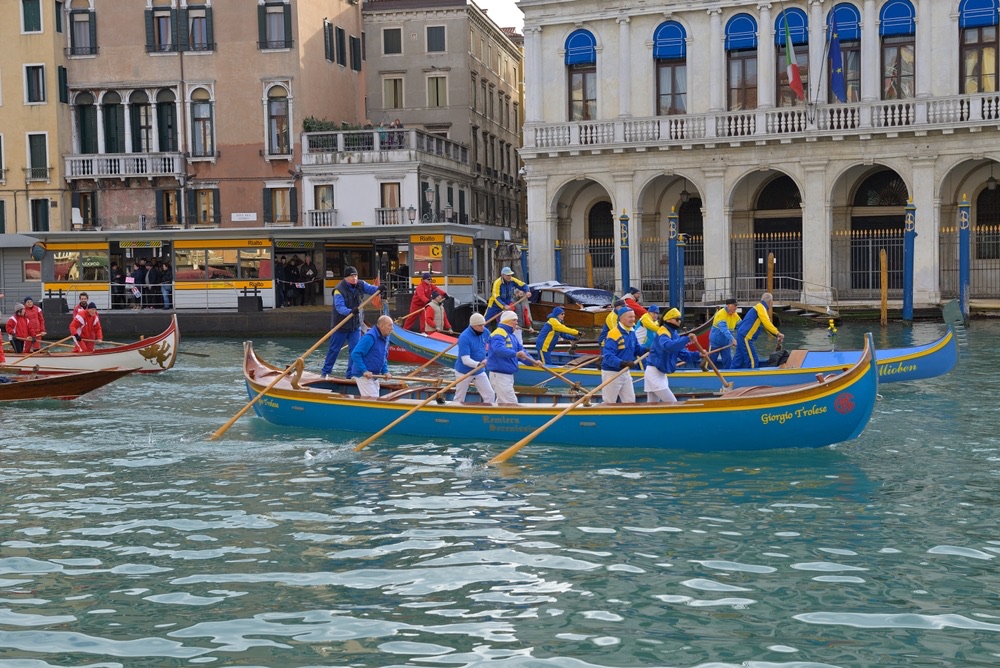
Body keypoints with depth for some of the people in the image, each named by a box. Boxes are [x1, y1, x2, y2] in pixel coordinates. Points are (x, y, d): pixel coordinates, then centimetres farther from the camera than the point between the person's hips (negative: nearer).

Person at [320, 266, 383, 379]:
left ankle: (350, 374, 8)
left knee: (355, 350, 0)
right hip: (341, 325, -4)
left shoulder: (360, 285, 0)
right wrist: (350, 311, -47)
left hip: (356, 324, 5)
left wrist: (379, 289, -36)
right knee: (334, 349, 7)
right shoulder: (339, 290, -19)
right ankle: (326, 372, 20)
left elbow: (370, 288, -12)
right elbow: (340, 307, -29)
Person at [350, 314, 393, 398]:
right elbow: (355, 354, -24)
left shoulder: (385, 339, 10)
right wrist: (364, 371, -26)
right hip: (363, 375, -10)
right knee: (371, 398, -14)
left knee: (375, 398, 13)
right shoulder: (370, 337, -19)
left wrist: (385, 371, 3)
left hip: (374, 375, 10)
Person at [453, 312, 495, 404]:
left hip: (480, 372, 5)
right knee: (459, 400, 8)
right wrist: (478, 364, -47)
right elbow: (465, 360, -32)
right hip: (464, 372, -5)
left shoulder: (485, 332, -6)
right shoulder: (464, 337, -26)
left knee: (490, 395, -2)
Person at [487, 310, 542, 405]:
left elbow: (522, 352, 15)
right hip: (499, 375, -10)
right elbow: (499, 349, -35)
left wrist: (533, 361, -1)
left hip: (509, 375, 10)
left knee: (502, 403, 17)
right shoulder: (498, 334, -15)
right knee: (512, 404, -12)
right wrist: (515, 354, -47)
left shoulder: (512, 336, 16)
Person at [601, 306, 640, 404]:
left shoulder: (632, 333, 4)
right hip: (611, 373, -8)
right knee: (609, 404, 3)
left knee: (631, 402, 13)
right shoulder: (614, 334, -23)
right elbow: (608, 356, -29)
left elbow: (637, 350, 14)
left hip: (625, 373, 8)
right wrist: (622, 363, -41)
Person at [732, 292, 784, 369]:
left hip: (742, 336, 10)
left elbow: (766, 325, 24)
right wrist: (778, 333, -15)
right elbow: (767, 323, -20)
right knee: (753, 361, -8)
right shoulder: (760, 307, -10)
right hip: (745, 337, -10)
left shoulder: (760, 307, 21)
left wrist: (777, 336, 18)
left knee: (738, 361, 11)